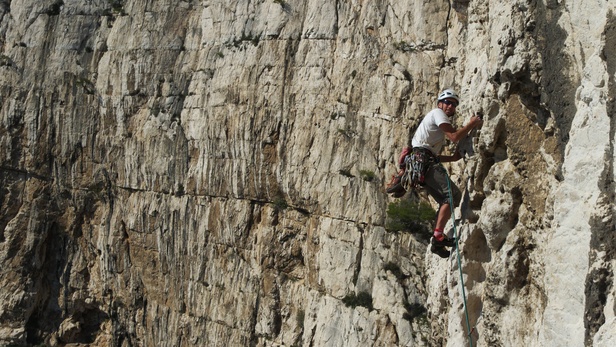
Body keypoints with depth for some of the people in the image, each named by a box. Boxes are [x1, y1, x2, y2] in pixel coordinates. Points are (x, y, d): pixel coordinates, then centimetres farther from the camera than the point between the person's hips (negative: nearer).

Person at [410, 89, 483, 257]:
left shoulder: (439, 121, 33)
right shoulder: (437, 113, 2)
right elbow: (454, 137, -12)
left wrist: (453, 158, 23)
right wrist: (471, 124, 0)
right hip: (424, 161, -10)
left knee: (445, 199, 7)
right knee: (452, 195, -18)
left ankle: (437, 241, 3)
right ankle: (438, 236, -25)